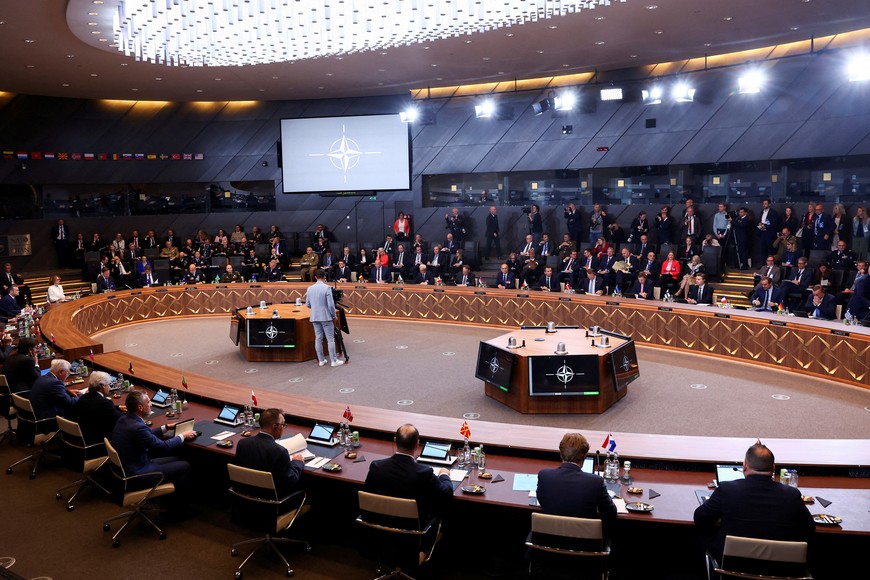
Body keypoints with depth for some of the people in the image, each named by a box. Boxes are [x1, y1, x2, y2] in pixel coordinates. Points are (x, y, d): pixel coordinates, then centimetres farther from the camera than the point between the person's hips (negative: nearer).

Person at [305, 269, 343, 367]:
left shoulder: (310, 288, 2)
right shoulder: (327, 288, -13)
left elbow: (307, 304, 8)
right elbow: (331, 304, -14)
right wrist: (334, 316, 0)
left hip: (314, 317, 5)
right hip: (326, 317, -5)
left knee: (318, 338, 11)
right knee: (330, 339, 1)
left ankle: (321, 360, 15)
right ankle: (334, 361, 2)